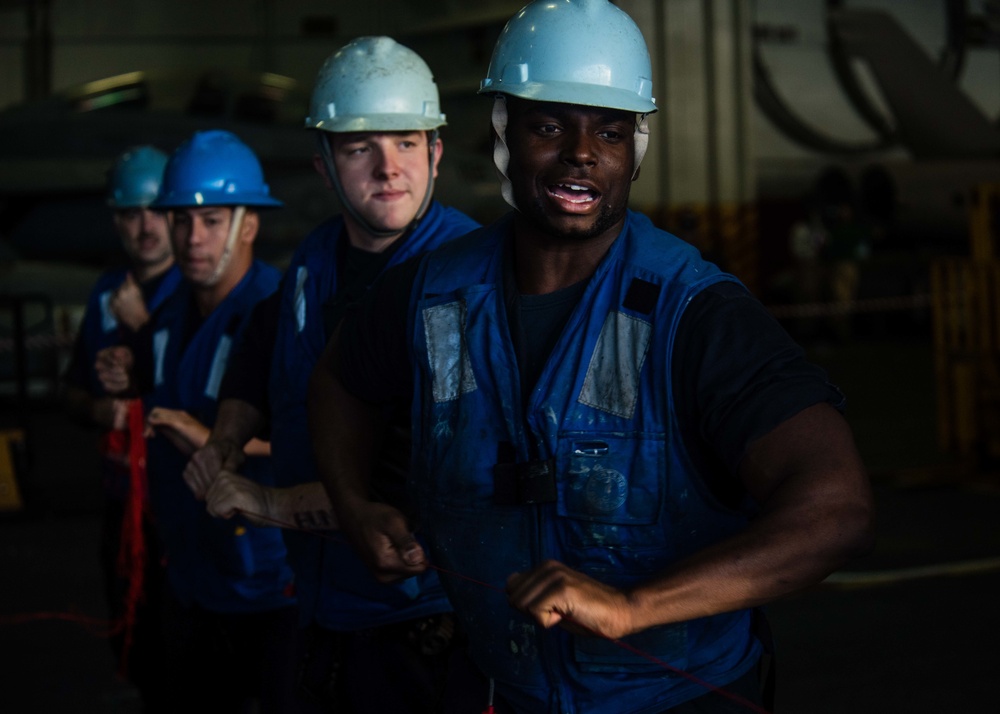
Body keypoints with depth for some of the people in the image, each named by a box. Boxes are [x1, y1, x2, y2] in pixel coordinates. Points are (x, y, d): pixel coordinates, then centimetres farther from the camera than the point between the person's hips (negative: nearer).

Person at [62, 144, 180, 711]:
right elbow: (74, 393, 18)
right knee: (134, 647, 18)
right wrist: (98, 410, -3)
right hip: (125, 500, 7)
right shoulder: (107, 293, 10)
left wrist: (142, 323, -19)